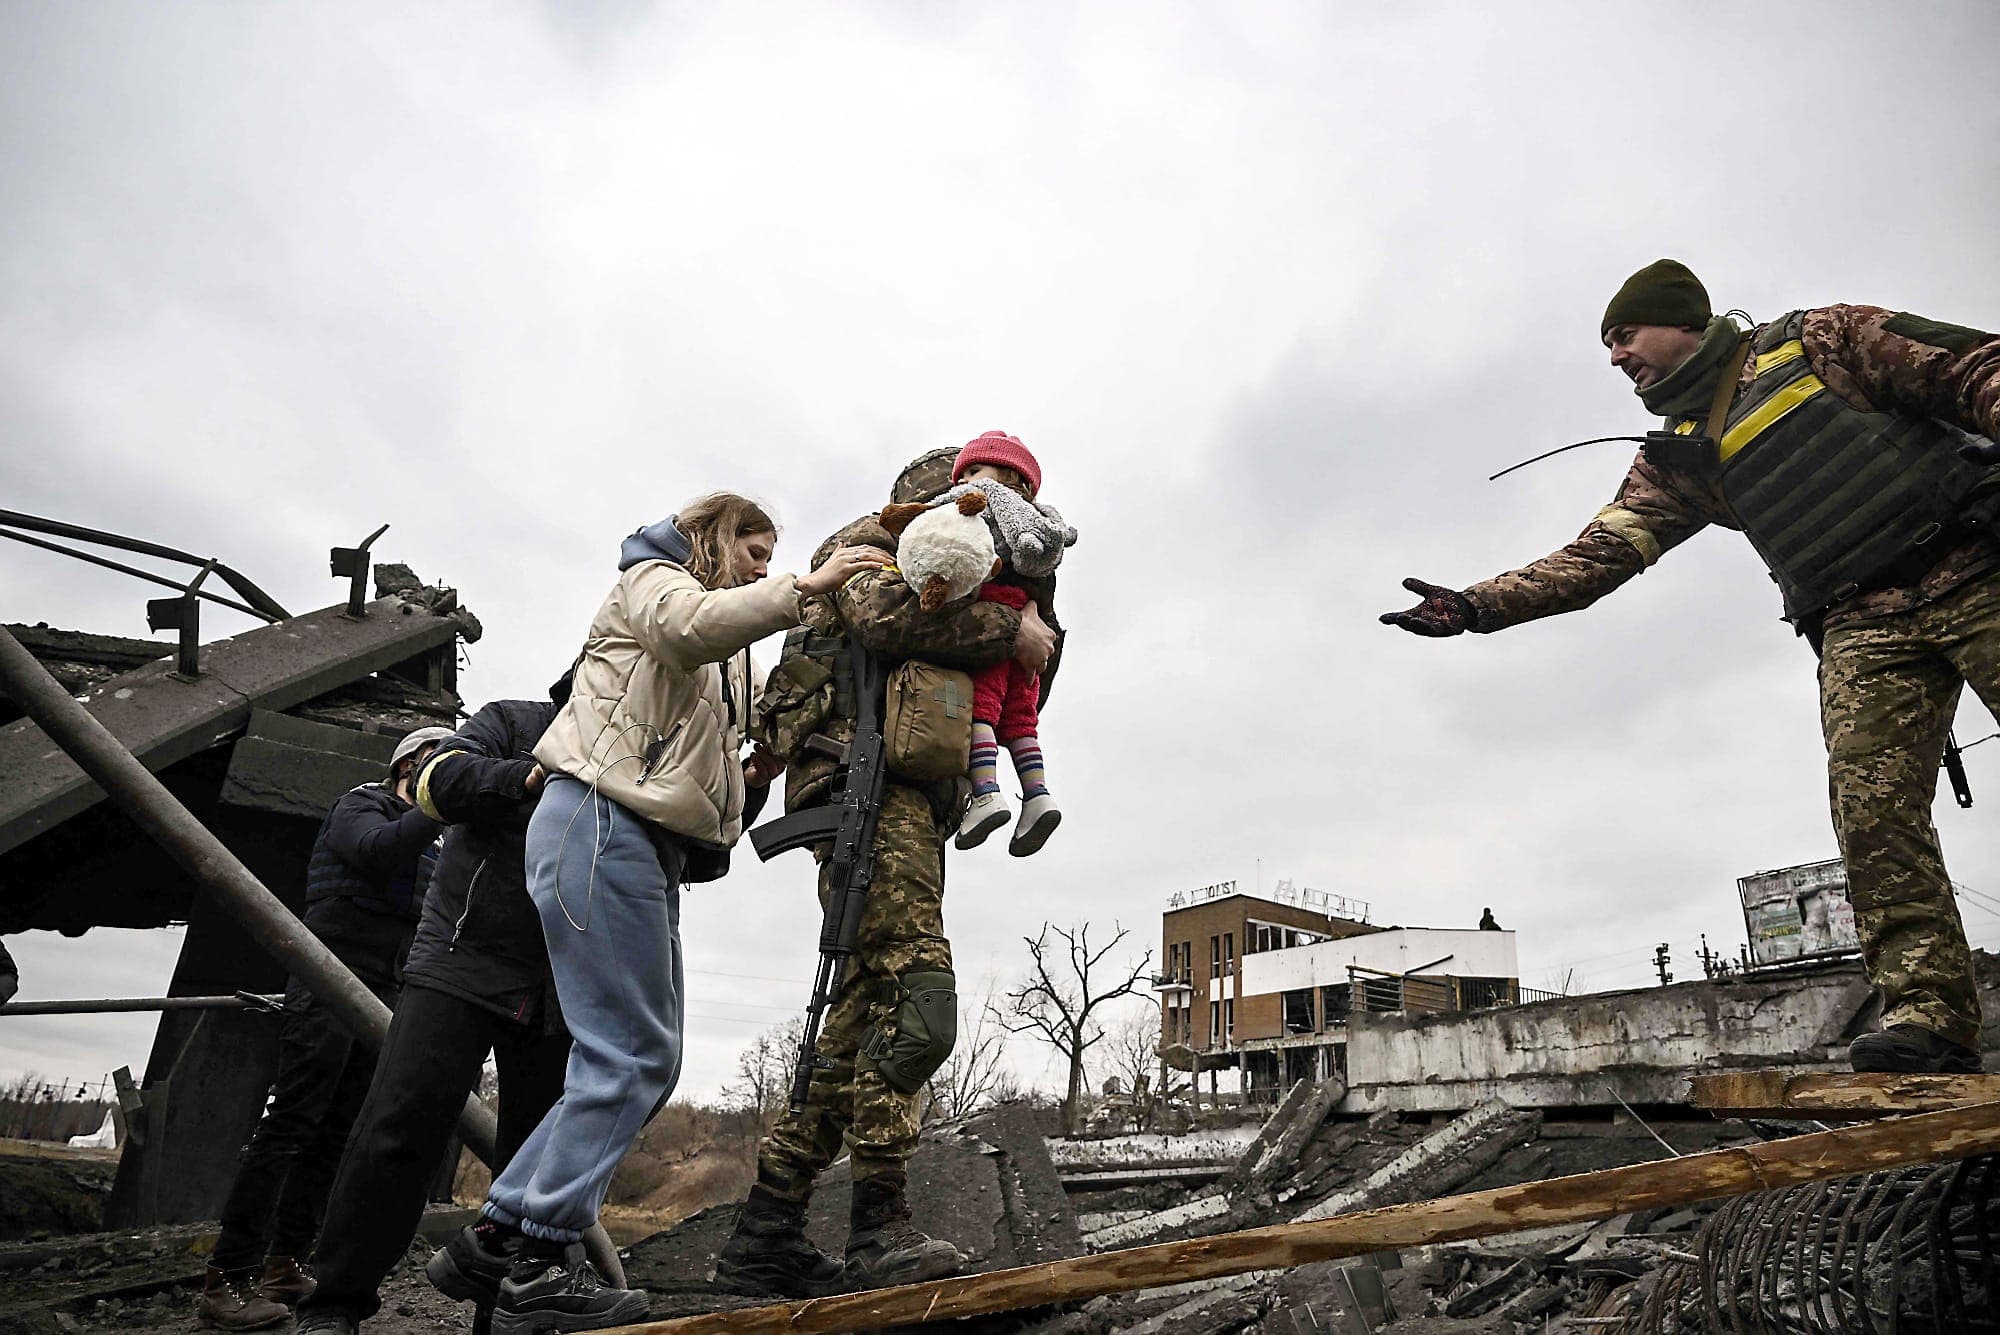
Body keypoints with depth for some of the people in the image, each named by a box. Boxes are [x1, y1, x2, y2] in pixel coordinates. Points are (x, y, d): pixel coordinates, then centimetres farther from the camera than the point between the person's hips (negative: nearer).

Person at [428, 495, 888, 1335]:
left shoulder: (721, 663, 30)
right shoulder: (652, 579, 4)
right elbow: (690, 625, -21)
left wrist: (745, 780, 9)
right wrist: (804, 589, -22)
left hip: (649, 847, 10)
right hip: (600, 824, -9)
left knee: (646, 1061, 6)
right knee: (631, 1055, -12)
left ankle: (496, 1239, 14)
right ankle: (538, 1267, -2)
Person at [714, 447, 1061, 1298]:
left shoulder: (947, 587, 35)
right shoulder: (869, 545, 11)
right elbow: (884, 614, -15)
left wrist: (1040, 623, 14)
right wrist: (1008, 629, -9)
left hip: (913, 807, 9)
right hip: (868, 780, -9)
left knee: (869, 1013, 4)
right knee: (914, 992, -20)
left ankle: (764, 1236, 7)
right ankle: (879, 1231, -17)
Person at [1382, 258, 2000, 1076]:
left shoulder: (1816, 341, 6)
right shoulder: (1675, 461, 14)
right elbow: (1591, 560, 6)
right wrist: (1472, 607, -5)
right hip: (1861, 629, 3)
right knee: (1872, 809, -14)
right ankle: (1927, 1014, -13)